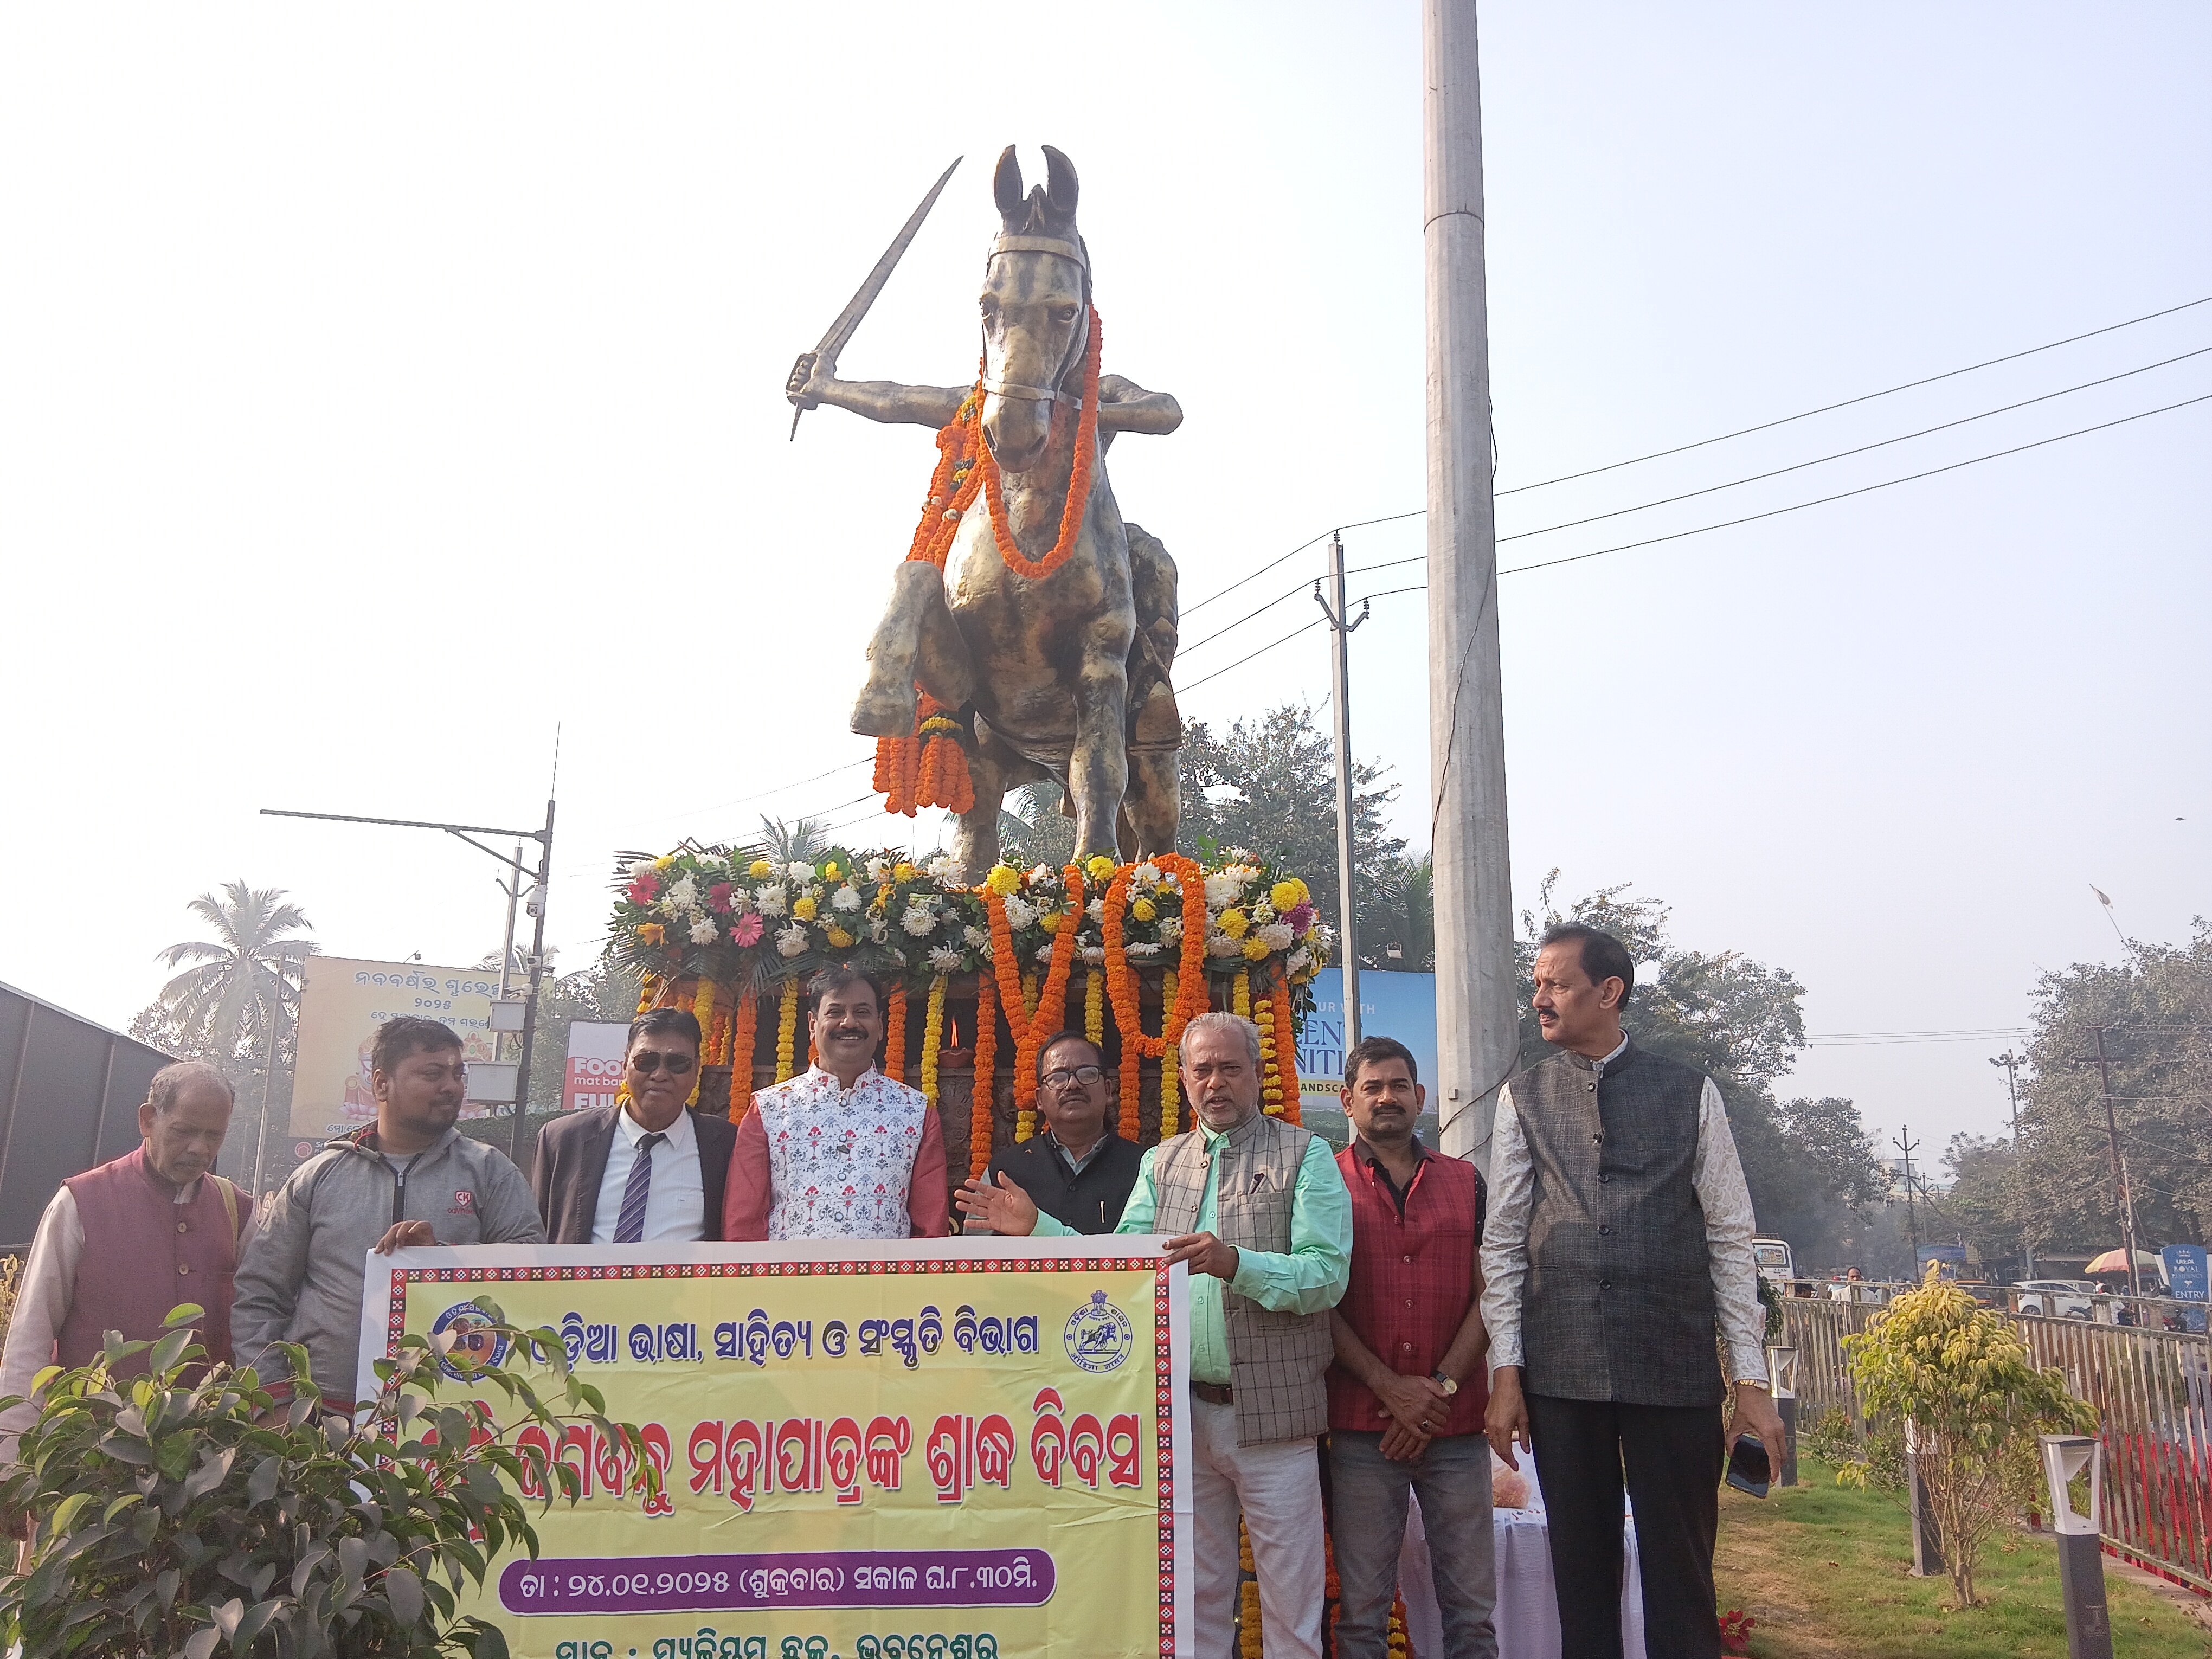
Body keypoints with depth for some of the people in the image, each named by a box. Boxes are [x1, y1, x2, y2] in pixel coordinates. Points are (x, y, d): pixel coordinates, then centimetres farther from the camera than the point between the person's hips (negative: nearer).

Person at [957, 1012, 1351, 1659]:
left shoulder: (1304, 1155, -3)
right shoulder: (1161, 1162, 12)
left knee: (1291, 1605, 4)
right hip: (1183, 1411, 4)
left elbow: (1328, 1274, -13)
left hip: (1271, 1413, -4)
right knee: (1196, 1597, 16)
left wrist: (1234, 1262, -27)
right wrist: (1035, 1227, -8)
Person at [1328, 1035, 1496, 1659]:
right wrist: (1389, 1387, -11)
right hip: (1361, 1428, -2)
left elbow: (1487, 1296, 5)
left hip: (1457, 1425, 2)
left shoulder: (1465, 1182, 10)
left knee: (1472, 1607, 6)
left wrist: (1440, 1387, -7)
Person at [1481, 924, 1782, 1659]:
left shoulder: (1690, 1093, 3)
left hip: (1675, 1368, -1)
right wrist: (1505, 1372, -1)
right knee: (1582, 1570, 9)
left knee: (1681, 1571, 6)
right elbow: (1503, 1242, 5)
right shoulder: (1523, 1098, 6)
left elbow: (1730, 1239, 3)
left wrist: (1751, 1379, -1)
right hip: (1559, 1370, 1)